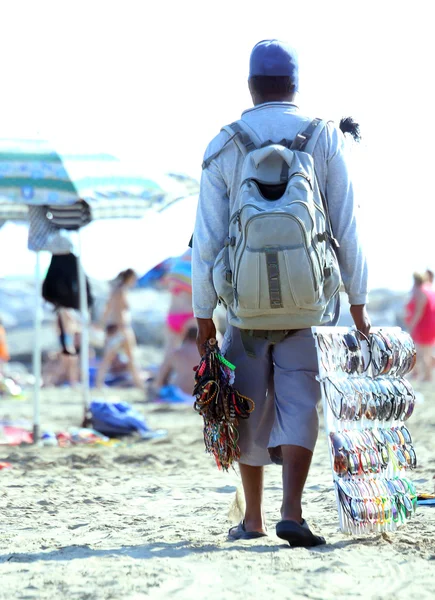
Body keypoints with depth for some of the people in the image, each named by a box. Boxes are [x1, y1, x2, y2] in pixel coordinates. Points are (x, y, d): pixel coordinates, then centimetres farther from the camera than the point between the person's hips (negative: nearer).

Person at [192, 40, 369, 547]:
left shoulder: (223, 146, 1)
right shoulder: (325, 138, 1)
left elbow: (208, 239, -1)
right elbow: (347, 228, -1)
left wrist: (203, 315, 5)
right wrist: (358, 304, 3)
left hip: (247, 296, 1)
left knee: (250, 405, 12)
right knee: (298, 401, -1)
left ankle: (252, 518, 19)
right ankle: (291, 511, -17)